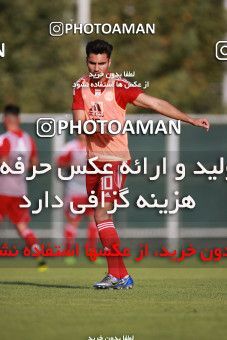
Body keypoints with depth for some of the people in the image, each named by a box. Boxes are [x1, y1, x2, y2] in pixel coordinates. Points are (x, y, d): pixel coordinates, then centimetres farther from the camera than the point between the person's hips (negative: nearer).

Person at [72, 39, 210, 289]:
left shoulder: (119, 86, -8)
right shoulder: (81, 86, 5)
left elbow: (155, 104, -10)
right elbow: (79, 123, -3)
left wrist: (191, 120, -14)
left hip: (116, 158, -6)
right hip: (92, 159, 6)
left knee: (101, 214, -15)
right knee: (101, 215, 7)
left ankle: (117, 275, -14)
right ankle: (121, 275, 12)